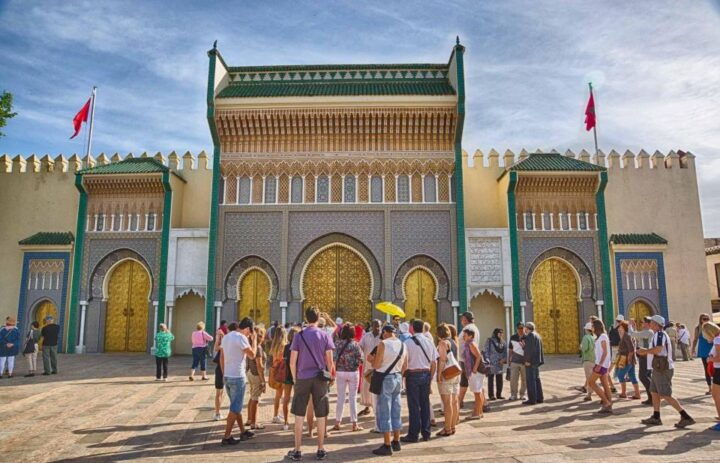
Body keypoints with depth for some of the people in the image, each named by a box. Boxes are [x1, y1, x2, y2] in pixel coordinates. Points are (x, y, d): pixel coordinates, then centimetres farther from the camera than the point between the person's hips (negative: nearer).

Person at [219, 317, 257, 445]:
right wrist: (254, 341, -3)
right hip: (237, 377, -9)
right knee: (235, 409, 1)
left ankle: (243, 432, 28)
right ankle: (226, 437, 5)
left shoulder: (226, 336, 10)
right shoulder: (241, 337, -17)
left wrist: (224, 374, 19)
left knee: (236, 406, 18)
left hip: (227, 377, 9)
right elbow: (252, 355, -14)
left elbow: (221, 358, 14)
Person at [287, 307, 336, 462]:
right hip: (320, 378, 0)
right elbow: (330, 361, -2)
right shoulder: (325, 335, -3)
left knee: (299, 415, 8)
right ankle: (321, 450, 16)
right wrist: (329, 376, 13)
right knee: (321, 416, 8)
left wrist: (295, 378, 10)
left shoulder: (299, 336, -3)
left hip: (303, 378, 0)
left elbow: (292, 362, -4)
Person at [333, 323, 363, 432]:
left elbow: (334, 359, -7)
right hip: (353, 372, -2)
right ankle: (354, 424, 12)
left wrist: (336, 368, 10)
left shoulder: (338, 344, -5)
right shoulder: (355, 344, -10)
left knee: (340, 398, 12)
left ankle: (337, 423, 17)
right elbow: (360, 360, -11)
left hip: (340, 372, 2)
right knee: (353, 398, 7)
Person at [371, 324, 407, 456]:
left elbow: (376, 365, -14)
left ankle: (387, 445, 1)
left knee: (384, 413, 0)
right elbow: (405, 367, 11)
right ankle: (396, 442, 23)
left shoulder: (383, 343, -13)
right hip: (397, 378, 7)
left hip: (385, 379, -7)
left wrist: (372, 358, 4)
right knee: (396, 412, 15)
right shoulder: (402, 344, 6)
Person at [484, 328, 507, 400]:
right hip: (491, 363, -5)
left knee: (499, 379, 7)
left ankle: (499, 394, 18)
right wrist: (487, 360, -12)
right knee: (491, 379, 0)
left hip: (500, 363, 5)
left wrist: (504, 359, -3)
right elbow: (486, 351, -5)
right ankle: (491, 395, 6)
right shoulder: (489, 341, -2)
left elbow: (505, 352, 14)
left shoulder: (503, 342, 14)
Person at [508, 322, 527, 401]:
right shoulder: (513, 337, 8)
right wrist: (509, 360, 12)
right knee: (513, 378, -3)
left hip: (525, 361, -1)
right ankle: (513, 395, 8)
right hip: (515, 361, 1)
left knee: (524, 379, 5)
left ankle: (522, 394, 20)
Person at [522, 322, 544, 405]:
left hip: (531, 362, -10)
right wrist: (523, 347, 18)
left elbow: (529, 349, -20)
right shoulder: (537, 335, 16)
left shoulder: (530, 336, -13)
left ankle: (532, 399, -5)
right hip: (537, 361, 10)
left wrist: (528, 361, -18)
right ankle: (540, 398, 19)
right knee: (536, 379, 15)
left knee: (530, 380, -6)